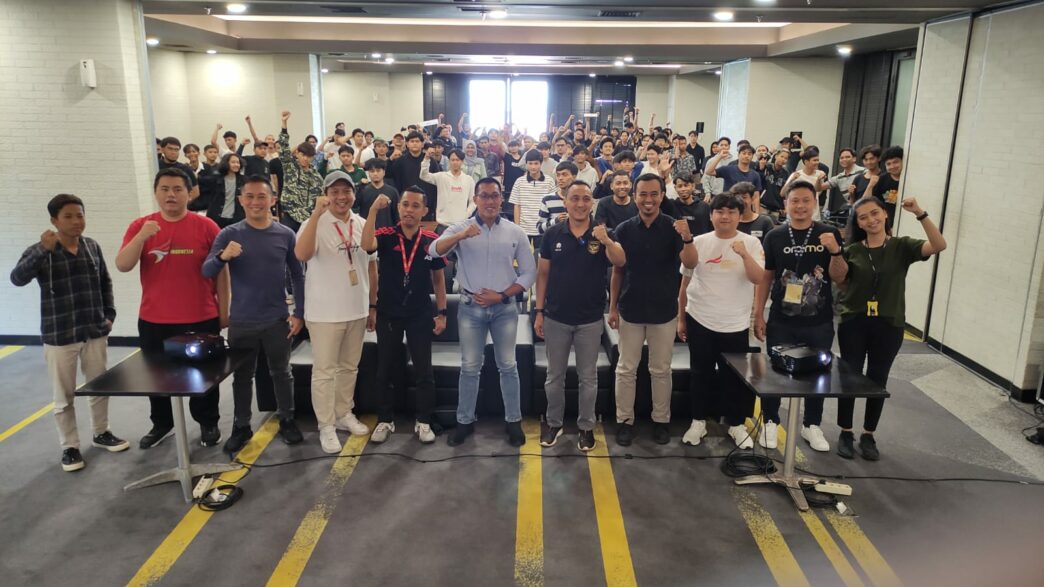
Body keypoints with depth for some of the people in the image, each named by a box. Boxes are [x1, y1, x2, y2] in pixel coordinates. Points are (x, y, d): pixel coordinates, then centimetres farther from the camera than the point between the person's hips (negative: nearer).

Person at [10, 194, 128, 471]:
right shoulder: (40, 251, -9)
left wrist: (109, 314, 8)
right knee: (63, 395, 8)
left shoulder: (92, 246, 2)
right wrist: (43, 250, -35)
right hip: (59, 336, -4)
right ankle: (69, 446, 22)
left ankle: (101, 433, 36)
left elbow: (105, 282, 13)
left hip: (95, 332, 4)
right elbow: (17, 278, -24)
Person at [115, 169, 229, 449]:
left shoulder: (206, 226, -5)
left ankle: (208, 423, 28)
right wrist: (142, 237, -23)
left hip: (201, 320, -2)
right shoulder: (140, 226, 1)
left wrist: (224, 311, -1)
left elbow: (221, 272, -1)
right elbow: (122, 266, -8)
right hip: (153, 321, 2)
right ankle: (161, 424, 34)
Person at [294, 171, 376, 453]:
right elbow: (301, 255, -32)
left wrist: (373, 305, 12)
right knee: (324, 371, 4)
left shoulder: (363, 225, 4)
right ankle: (326, 426, 15)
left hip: (357, 311, 5)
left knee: (349, 367, 18)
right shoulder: (315, 223, -12)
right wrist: (316, 214, -35)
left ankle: (345, 414, 33)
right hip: (325, 313, -5)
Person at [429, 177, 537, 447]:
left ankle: (514, 420, 21)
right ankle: (465, 421, 22)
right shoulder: (461, 228, -2)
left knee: (507, 366, 9)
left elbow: (529, 272, 2)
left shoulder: (516, 232, 1)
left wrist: (501, 295, -9)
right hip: (471, 307, 0)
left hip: (504, 307, 1)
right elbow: (434, 251, -18)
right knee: (469, 367, 8)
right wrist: (461, 236, -35)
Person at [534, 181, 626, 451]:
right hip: (556, 318, 1)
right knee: (555, 375, 14)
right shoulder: (552, 234, -4)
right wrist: (539, 311, -1)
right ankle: (553, 422, 31)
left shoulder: (602, 234, -7)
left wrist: (606, 241, -45)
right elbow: (542, 274, 2)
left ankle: (586, 426, 27)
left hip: (590, 320, -1)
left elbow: (620, 261, -25)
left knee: (588, 377, 12)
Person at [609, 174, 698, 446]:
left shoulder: (674, 228, -6)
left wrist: (687, 238, -38)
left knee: (661, 370, 10)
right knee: (626, 369, 7)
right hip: (630, 310, 1)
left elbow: (690, 263, -19)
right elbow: (617, 271, 4)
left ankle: (661, 420, 24)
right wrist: (612, 306, 2)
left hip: (663, 311, -1)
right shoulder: (624, 229, -2)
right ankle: (625, 420, 19)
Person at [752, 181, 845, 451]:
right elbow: (766, 276, 3)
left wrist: (835, 251, -22)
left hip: (819, 321, 1)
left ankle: (812, 425, 29)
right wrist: (758, 314, 0)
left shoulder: (829, 233, -1)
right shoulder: (775, 236, -2)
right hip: (781, 320, -1)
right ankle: (771, 422, 24)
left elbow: (838, 276, -3)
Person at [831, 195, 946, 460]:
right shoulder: (852, 250, 2)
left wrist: (920, 214, -26)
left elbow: (939, 246, -16)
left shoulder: (902, 246, -2)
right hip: (853, 323, 0)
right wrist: (834, 253, -21)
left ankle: (869, 435, 25)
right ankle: (846, 433, 20)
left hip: (889, 326, 0)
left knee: (878, 381, 10)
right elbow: (838, 280, -5)